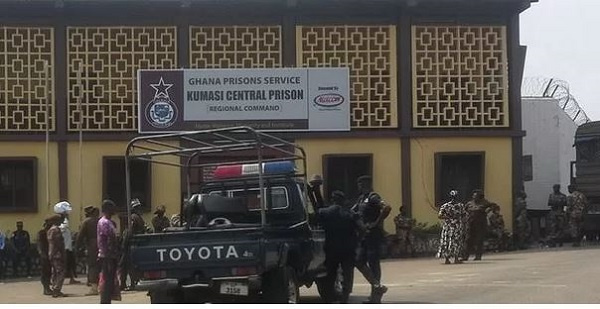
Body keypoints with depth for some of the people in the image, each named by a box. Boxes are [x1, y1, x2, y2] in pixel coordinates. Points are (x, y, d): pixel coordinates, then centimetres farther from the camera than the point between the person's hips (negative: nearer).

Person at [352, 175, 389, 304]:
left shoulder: (373, 197, -12)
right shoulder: (362, 198, 16)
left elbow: (386, 208, -28)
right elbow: (352, 211, 29)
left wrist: (377, 223, -22)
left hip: (374, 235, -9)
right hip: (364, 235, 9)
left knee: (373, 263, -4)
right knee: (359, 262, 6)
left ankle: (375, 296, 1)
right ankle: (377, 287, 10)